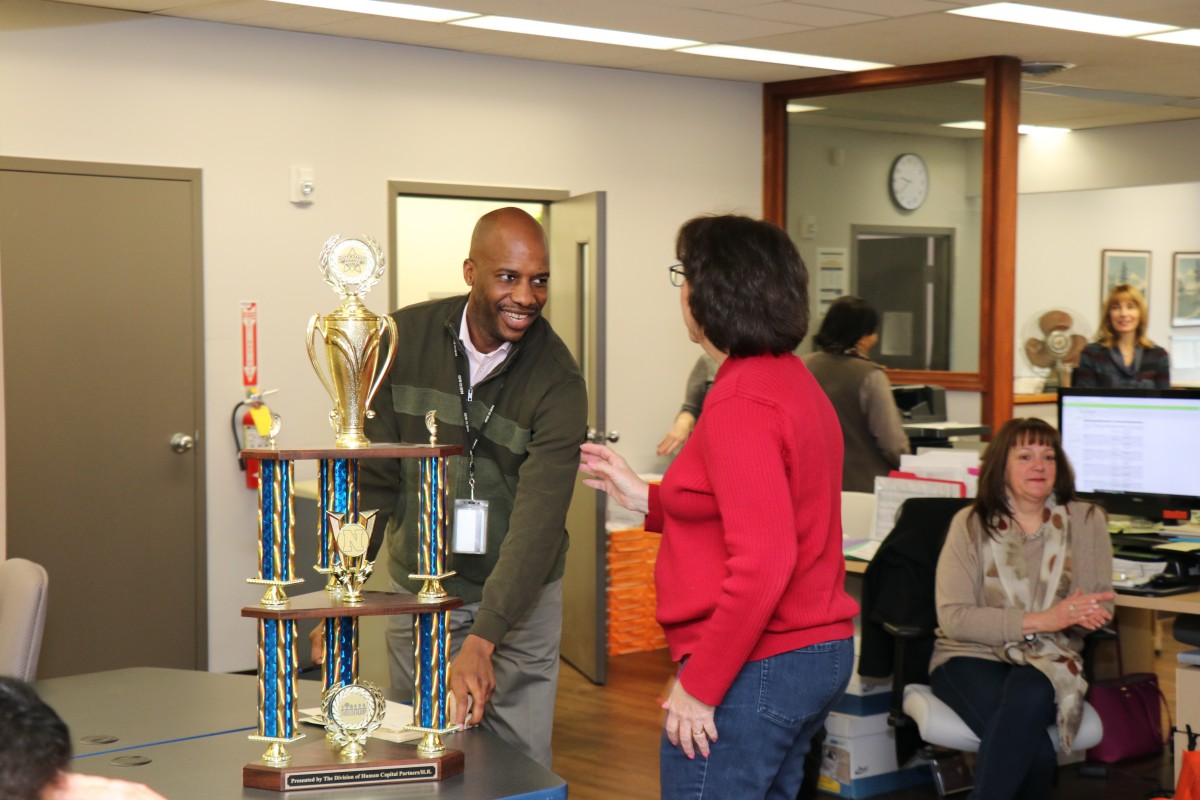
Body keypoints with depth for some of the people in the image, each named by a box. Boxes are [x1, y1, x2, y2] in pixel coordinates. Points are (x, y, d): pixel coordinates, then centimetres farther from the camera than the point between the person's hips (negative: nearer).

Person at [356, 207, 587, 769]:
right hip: (416, 589, 2)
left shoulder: (558, 384, -18)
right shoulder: (405, 338, -8)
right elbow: (372, 476, -2)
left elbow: (538, 518, -26)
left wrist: (482, 642, -36)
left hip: (516, 596, -2)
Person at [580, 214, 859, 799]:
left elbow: (761, 563, -25)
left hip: (755, 667, -10)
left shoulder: (739, 400, -18)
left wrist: (699, 685, -19)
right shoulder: (793, 379, 12)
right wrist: (645, 498, 16)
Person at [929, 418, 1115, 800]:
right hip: (971, 657, -2)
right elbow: (953, 617, -9)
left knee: (1026, 698, -35)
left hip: (1049, 660, 2)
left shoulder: (1086, 521, 7)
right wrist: (1040, 621, -19)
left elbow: (1102, 607, 5)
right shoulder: (970, 524, -1)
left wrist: (1078, 615, -20)